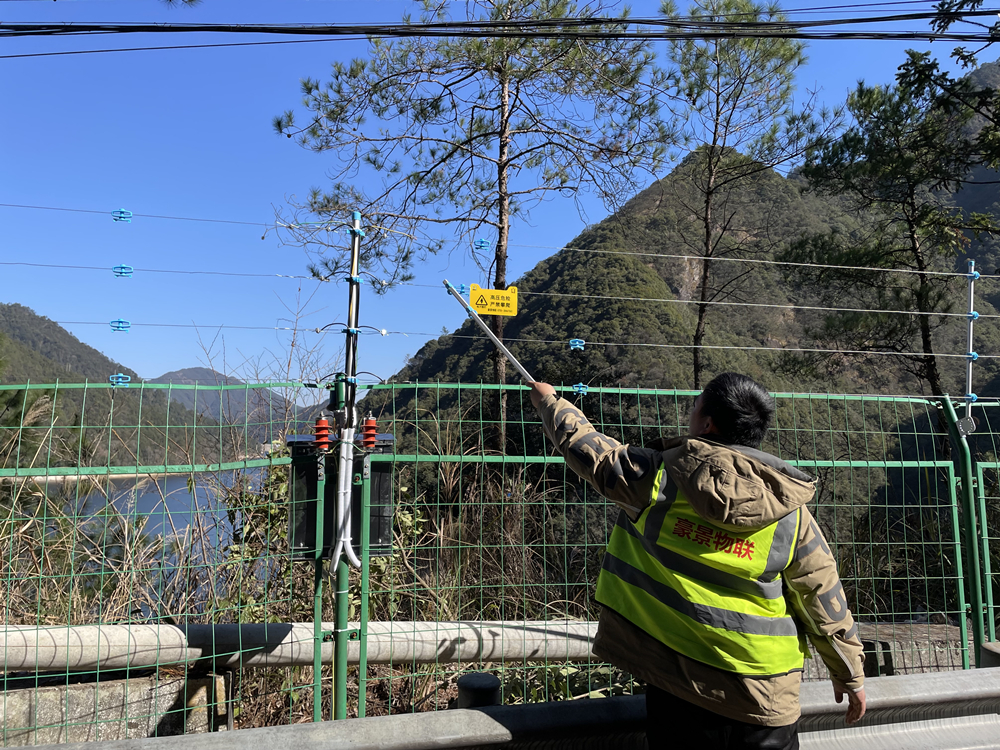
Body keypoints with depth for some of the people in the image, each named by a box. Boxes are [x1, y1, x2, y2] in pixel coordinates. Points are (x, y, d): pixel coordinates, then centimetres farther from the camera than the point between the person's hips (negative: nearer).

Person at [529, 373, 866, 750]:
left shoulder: (656, 478, -15)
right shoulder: (791, 515, -10)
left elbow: (583, 445, -3)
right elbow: (825, 602, -2)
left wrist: (547, 400, 16)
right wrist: (851, 674, 14)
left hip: (678, 686, -1)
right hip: (766, 698, 2)